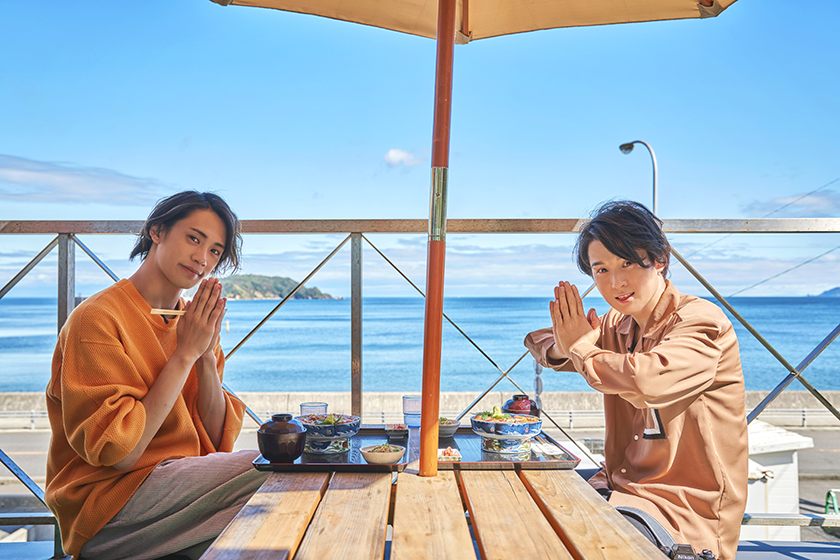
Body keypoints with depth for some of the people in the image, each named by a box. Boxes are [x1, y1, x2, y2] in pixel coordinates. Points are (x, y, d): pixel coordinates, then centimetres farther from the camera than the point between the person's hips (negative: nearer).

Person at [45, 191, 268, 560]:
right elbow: (118, 453, -20)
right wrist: (185, 353, -18)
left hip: (182, 481, 7)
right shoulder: (97, 318, -13)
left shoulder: (194, 322, 8)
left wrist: (208, 355, -10)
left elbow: (217, 441, 3)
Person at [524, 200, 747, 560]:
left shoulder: (702, 322, -15)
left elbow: (649, 380, -34)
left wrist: (582, 347, -16)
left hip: (685, 508, -6)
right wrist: (561, 345, -14)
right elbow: (539, 342, 12)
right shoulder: (618, 327, 6)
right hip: (620, 488, 6)